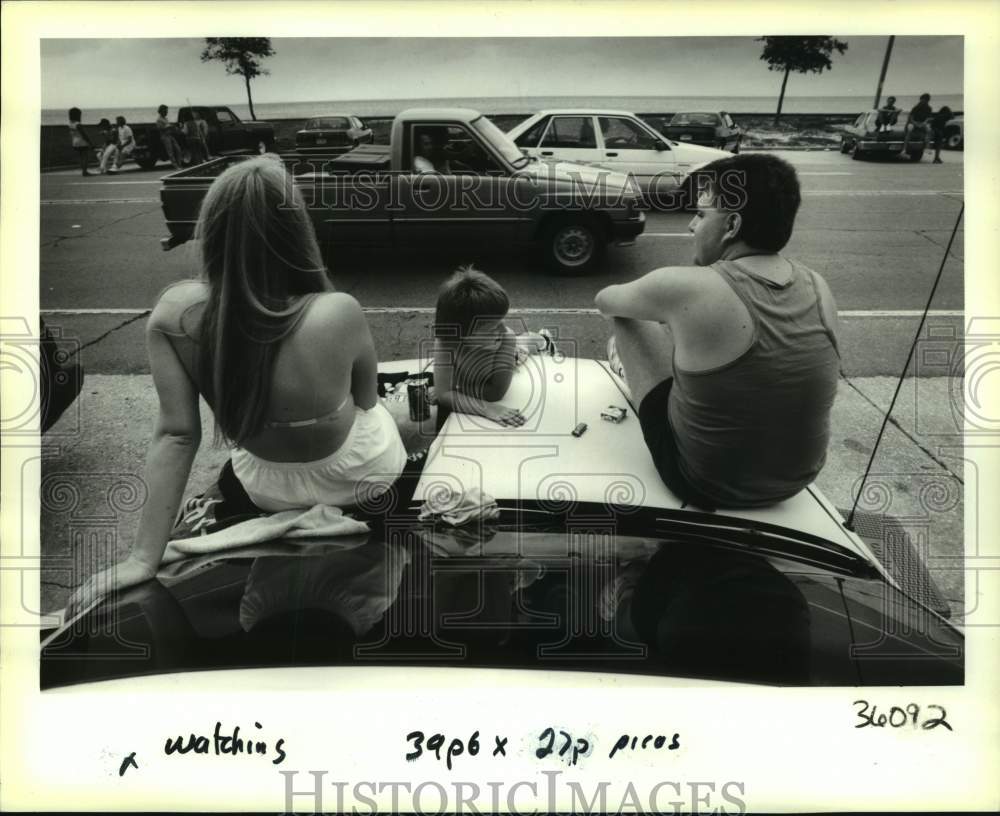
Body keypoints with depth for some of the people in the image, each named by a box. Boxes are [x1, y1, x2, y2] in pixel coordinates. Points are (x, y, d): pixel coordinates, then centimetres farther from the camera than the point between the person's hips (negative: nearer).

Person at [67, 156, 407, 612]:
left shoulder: (173, 314, -26)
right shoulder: (339, 315, -34)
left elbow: (174, 435, -25)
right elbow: (366, 399, -15)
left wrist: (144, 557, -19)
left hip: (266, 490, 3)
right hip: (362, 477, -3)